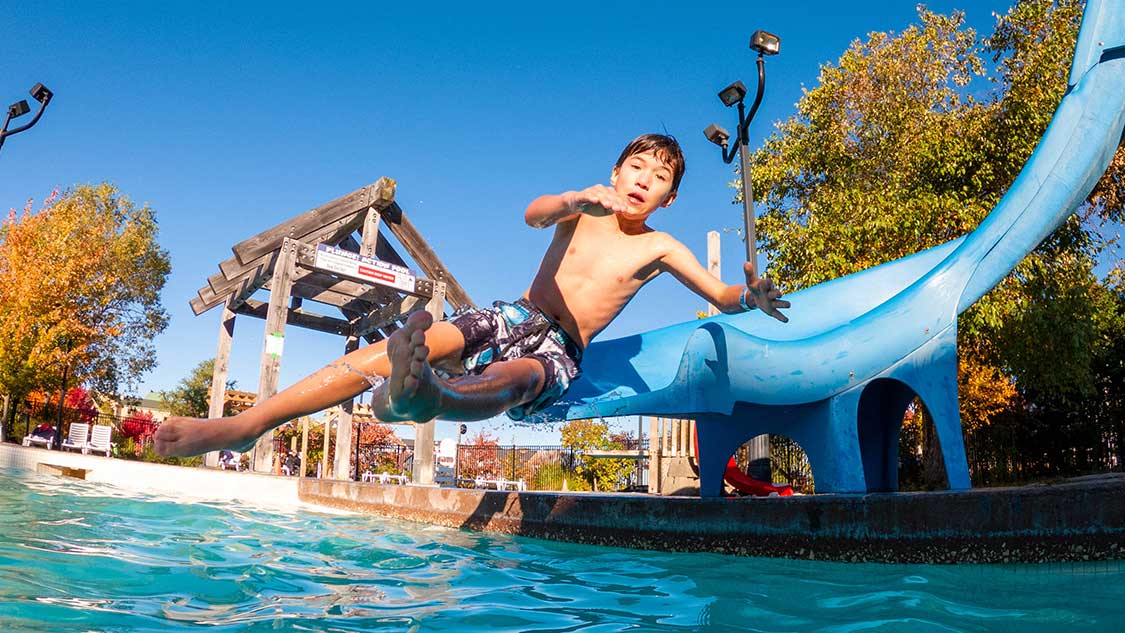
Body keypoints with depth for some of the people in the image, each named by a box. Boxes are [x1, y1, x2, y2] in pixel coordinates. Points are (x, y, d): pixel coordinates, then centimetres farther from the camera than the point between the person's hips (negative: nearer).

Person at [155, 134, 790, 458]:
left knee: (516, 377, -40)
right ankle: (244, 423, -33)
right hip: (514, 318, 2)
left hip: (559, 353, -1)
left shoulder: (660, 247, 9)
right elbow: (533, 213, -14)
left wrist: (755, 296, -17)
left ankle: (418, 397, -78)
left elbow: (723, 297, 8)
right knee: (416, 341, -27)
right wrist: (576, 200, -37)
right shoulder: (582, 209, 8)